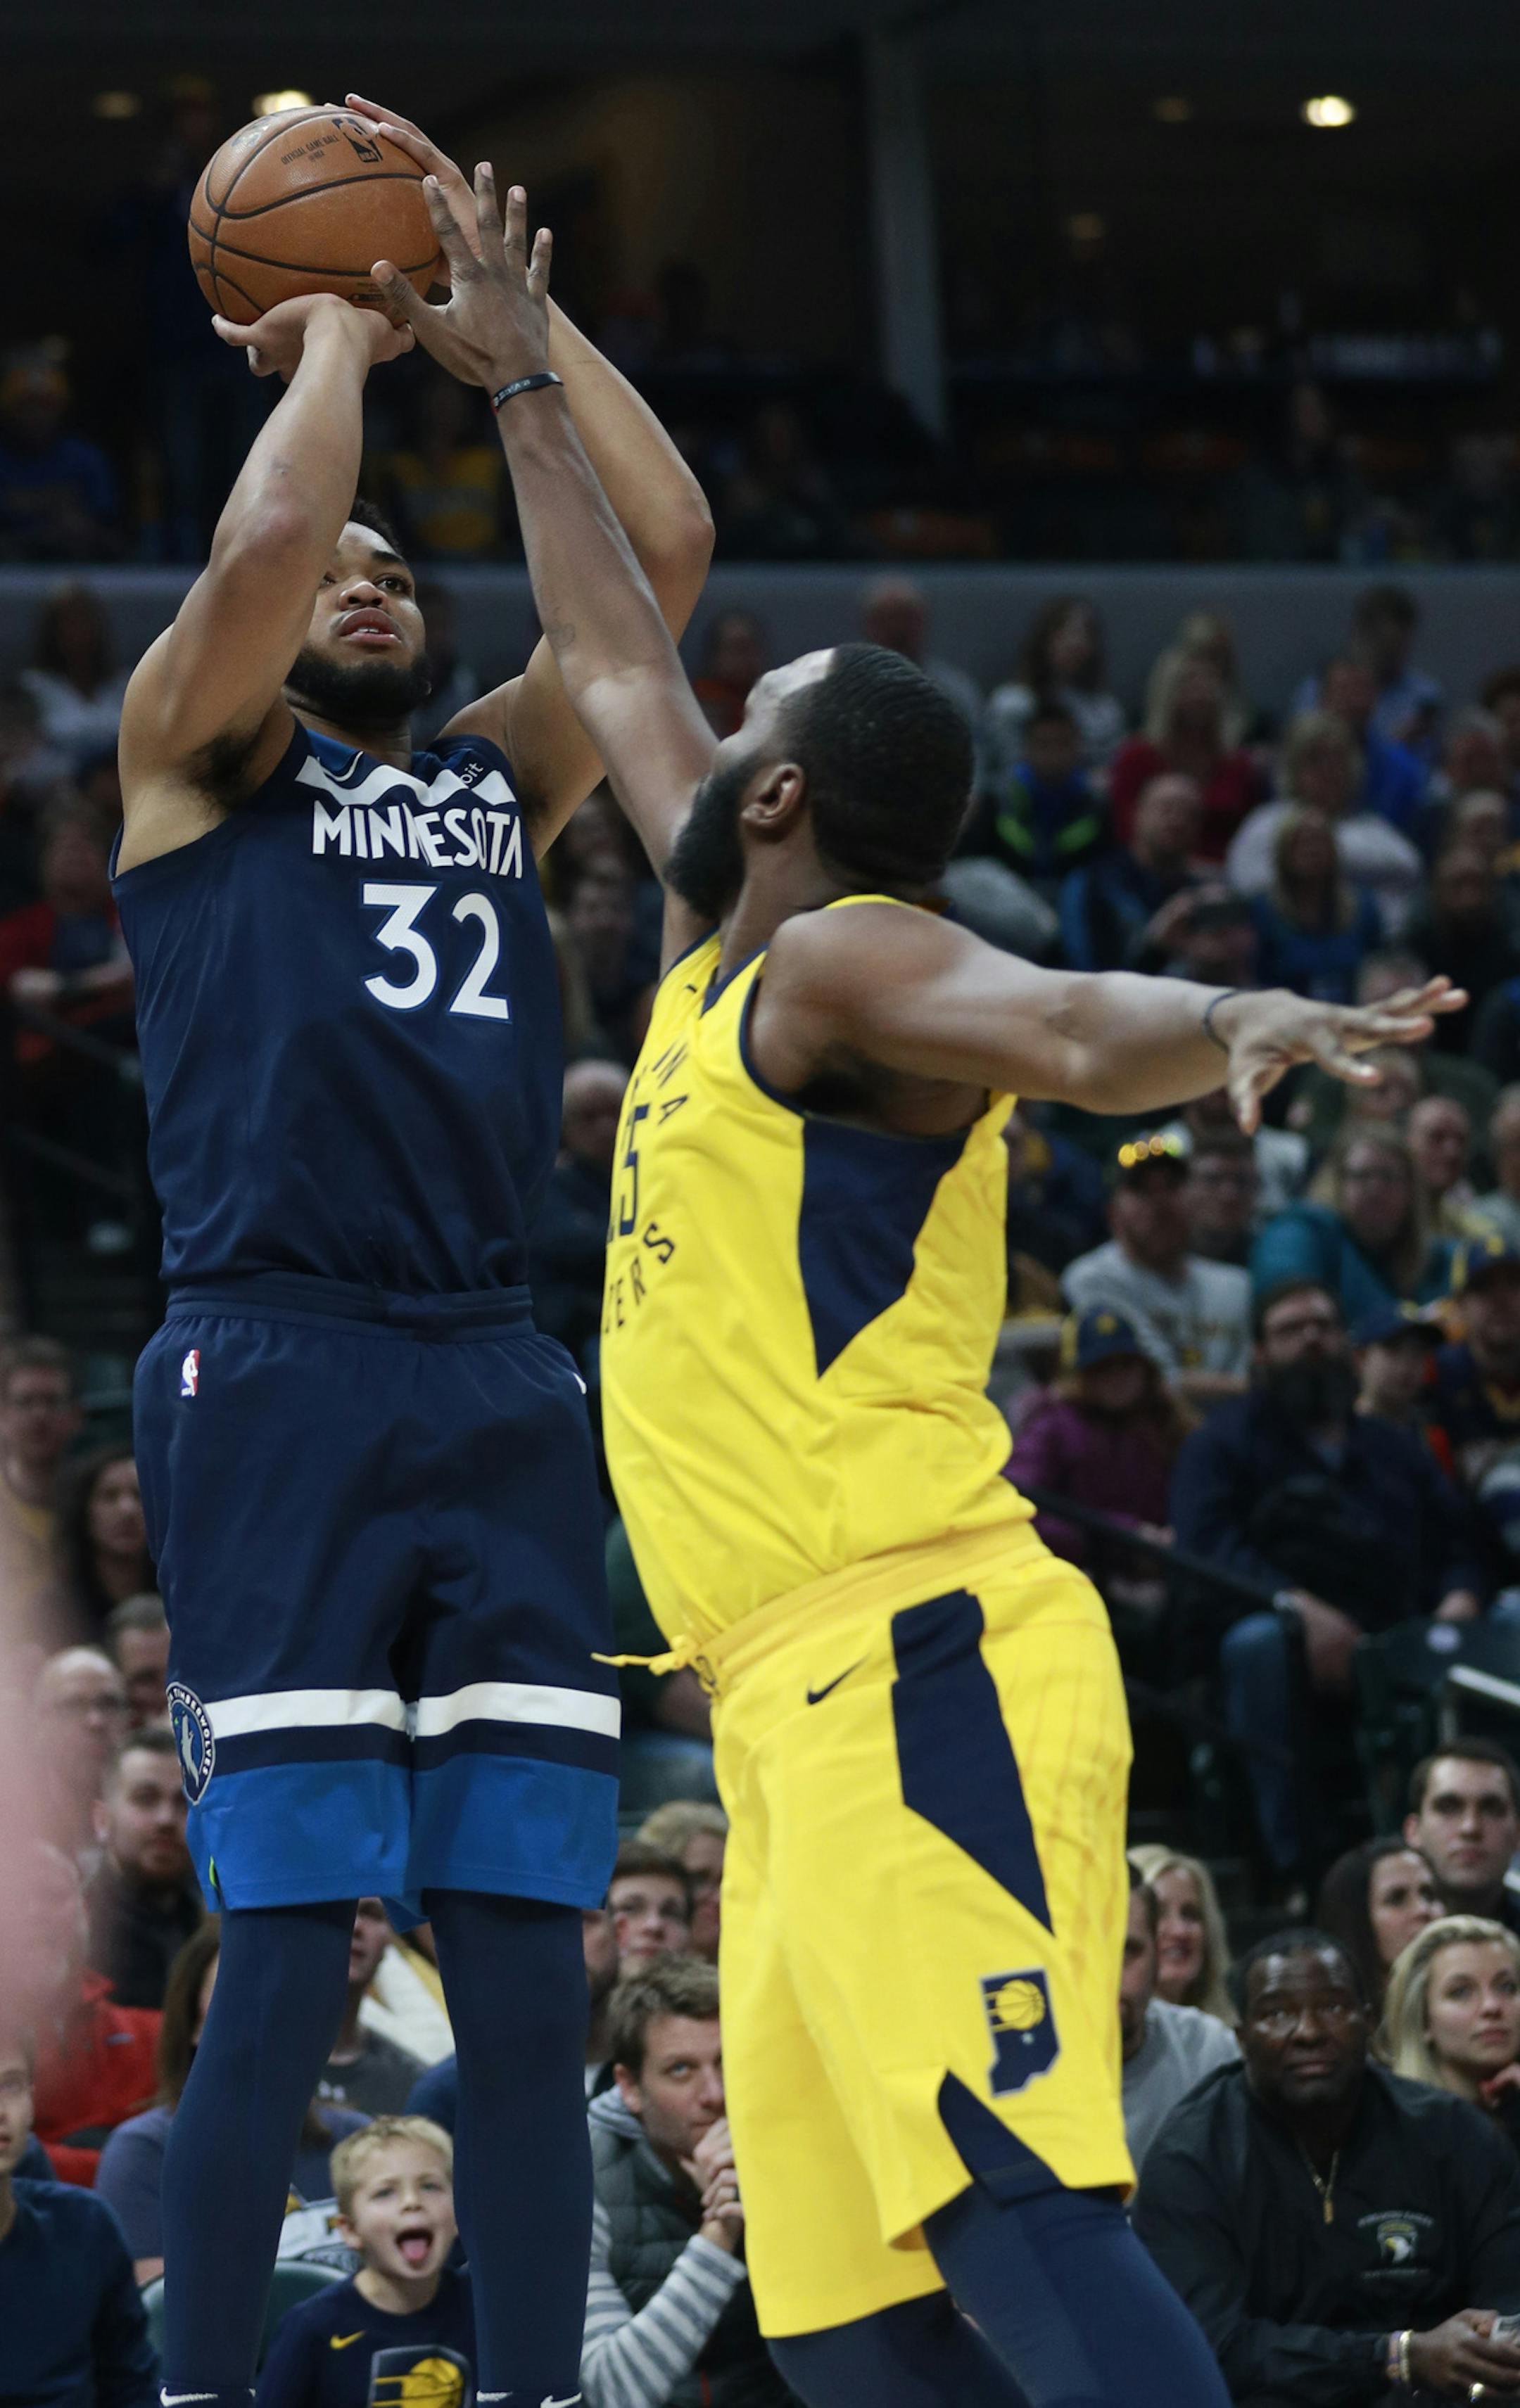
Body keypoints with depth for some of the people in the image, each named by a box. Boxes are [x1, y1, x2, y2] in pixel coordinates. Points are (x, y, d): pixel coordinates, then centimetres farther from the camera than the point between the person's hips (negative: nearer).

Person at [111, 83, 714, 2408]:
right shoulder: (192, 754, 9)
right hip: (278, 1378, -5)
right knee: (287, 1961, -9)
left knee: (530, 1967, 1)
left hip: (502, 1399, 5)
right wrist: (336, 327, 8)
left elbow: (666, 540, 14)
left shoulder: (502, 776, 22)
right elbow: (268, 531, -9)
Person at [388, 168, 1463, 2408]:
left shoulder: (839, 959, -3)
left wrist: (1242, 1026, -45)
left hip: (916, 1670, -9)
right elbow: (618, 663, 36)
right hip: (810, 1715, 9)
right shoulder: (724, 962, 22)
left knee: (1020, 2221, -23)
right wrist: (518, 389, 43)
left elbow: (1077, 1026, -24)